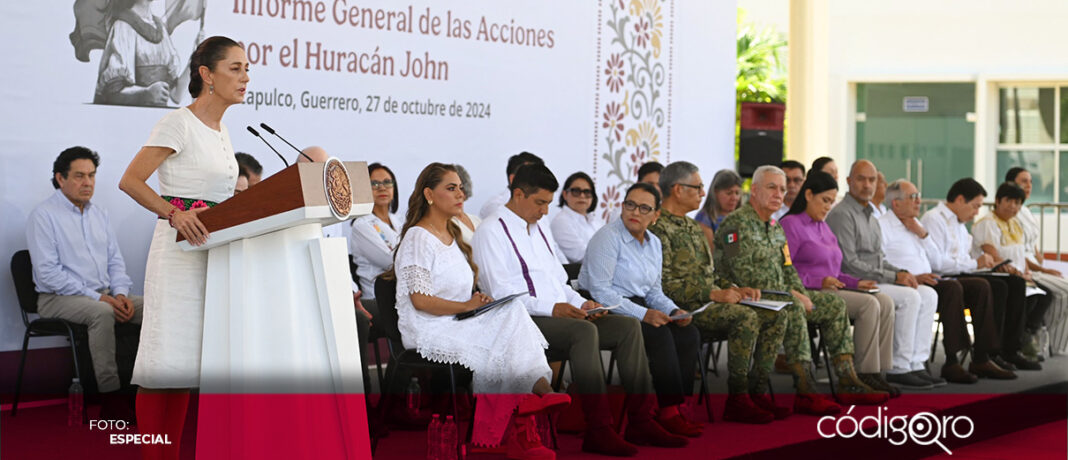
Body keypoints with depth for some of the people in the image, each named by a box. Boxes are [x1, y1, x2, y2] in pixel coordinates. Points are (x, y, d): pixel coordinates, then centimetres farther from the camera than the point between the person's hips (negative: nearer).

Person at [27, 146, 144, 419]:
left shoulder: (100, 214, 16)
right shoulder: (43, 216, -6)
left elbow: (115, 260, 17)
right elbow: (48, 273, -14)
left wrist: (120, 293, -5)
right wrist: (96, 297, -19)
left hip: (103, 295, 7)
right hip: (58, 299, -7)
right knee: (102, 312, -36)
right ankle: (110, 395, -33)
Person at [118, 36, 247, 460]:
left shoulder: (221, 131, 17)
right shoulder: (179, 124, -7)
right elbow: (130, 181, -12)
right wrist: (175, 214, -24)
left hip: (215, 248, 8)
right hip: (180, 247, -8)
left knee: (191, 358, 7)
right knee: (169, 358, -9)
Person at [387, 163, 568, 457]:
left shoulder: (453, 235, 22)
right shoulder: (418, 238, -7)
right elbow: (420, 300, -16)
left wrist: (478, 301, 5)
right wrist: (466, 306, -16)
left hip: (459, 323, 8)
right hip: (429, 331, -7)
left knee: (512, 313, -22)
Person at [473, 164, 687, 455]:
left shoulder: (538, 230, 25)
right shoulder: (492, 232, -4)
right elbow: (500, 292, -15)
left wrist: (581, 303, 6)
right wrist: (551, 308, -23)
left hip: (559, 315, 9)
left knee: (629, 326, -9)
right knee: (584, 331, -35)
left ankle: (641, 422, -11)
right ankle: (598, 431, -35)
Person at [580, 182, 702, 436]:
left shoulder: (653, 243, 13)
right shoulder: (607, 237, -12)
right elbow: (600, 291, -20)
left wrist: (674, 311, -3)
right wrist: (643, 314, -24)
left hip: (639, 308, 8)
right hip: (604, 312, -8)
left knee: (688, 333, -14)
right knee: (659, 334, -29)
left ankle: (674, 406, -14)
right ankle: (669, 412, -24)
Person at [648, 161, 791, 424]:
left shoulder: (693, 227, 22)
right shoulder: (659, 228, -10)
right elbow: (664, 285, -19)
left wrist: (734, 289, 5)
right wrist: (713, 294, -20)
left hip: (709, 303, 9)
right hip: (684, 308, -9)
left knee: (775, 317, -5)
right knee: (746, 317, -30)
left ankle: (757, 392, -8)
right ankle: (737, 399, -24)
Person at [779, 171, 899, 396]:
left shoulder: (823, 227, 24)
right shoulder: (791, 224, -4)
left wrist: (855, 283, 12)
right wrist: (819, 281, -20)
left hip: (830, 290, 9)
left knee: (885, 302, -13)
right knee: (868, 304, -25)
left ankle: (877, 371, -17)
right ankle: (864, 374, -21)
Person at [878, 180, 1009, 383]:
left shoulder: (914, 224, 24)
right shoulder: (882, 226, -2)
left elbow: (936, 258, 24)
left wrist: (923, 234, 8)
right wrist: (914, 277, -23)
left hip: (927, 280, 9)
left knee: (981, 286, -8)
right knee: (952, 288, -32)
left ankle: (982, 357, -11)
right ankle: (952, 362, -34)